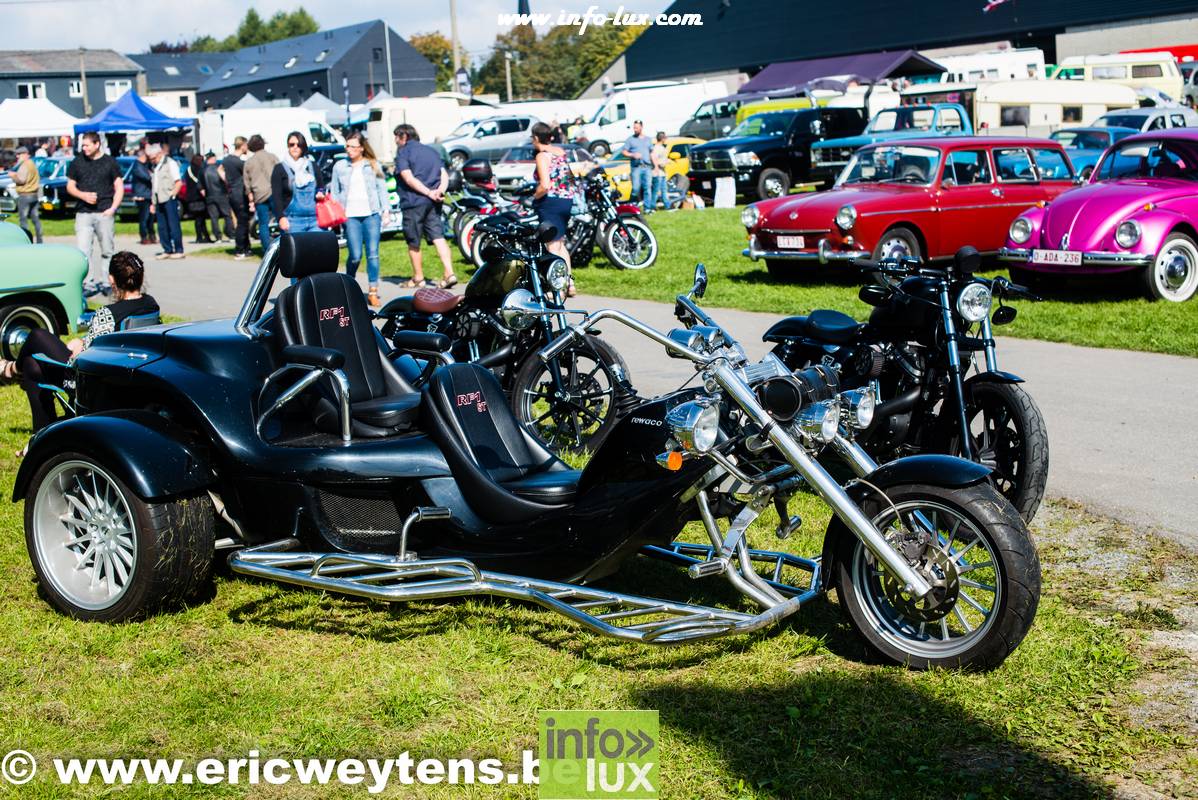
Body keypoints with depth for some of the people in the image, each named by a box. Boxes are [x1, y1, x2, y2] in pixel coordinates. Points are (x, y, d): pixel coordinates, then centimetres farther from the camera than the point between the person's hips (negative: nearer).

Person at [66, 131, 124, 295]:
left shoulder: (110, 162, 5)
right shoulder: (77, 163, 10)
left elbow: (119, 187, 5)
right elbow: (70, 186, 14)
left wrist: (113, 208, -7)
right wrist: (83, 195, -6)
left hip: (105, 213, -1)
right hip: (83, 213, 1)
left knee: (107, 250, 4)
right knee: (82, 250, -8)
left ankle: (105, 282, 14)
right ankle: (88, 283, -7)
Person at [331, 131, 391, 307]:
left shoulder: (373, 165, 9)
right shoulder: (339, 166, 9)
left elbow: (382, 189, 10)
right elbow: (335, 193, 13)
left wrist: (386, 210, 3)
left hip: (372, 214, 1)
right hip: (350, 215, 0)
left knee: (373, 254, -4)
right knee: (355, 256, -8)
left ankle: (373, 292, 2)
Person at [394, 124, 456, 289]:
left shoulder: (403, 153, -3)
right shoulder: (431, 151, 17)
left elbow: (409, 179, -16)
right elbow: (445, 175, 7)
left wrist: (429, 193, -18)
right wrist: (440, 190, -8)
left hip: (414, 202, -6)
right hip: (433, 203, 6)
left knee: (413, 242, 7)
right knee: (438, 237, 0)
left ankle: (418, 277, 16)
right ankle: (449, 273, -13)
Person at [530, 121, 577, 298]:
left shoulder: (542, 156, -14)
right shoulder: (561, 152, 9)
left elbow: (545, 185, -22)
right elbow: (571, 177, 15)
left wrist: (534, 197, -8)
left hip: (551, 202, -8)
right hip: (567, 201, 8)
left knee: (553, 247, -2)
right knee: (560, 243, 20)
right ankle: (569, 284, 21)